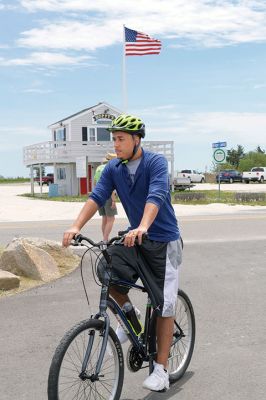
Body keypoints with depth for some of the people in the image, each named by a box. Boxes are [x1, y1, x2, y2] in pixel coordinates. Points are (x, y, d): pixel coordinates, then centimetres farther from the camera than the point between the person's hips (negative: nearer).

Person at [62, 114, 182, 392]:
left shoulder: (156, 162, -17)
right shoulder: (113, 169, -1)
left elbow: (156, 196, -33)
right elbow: (97, 197, -11)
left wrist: (143, 227, -50)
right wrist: (76, 226, -27)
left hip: (163, 241, -5)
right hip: (134, 237, 5)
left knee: (164, 305, -3)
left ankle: (161, 370, 9)